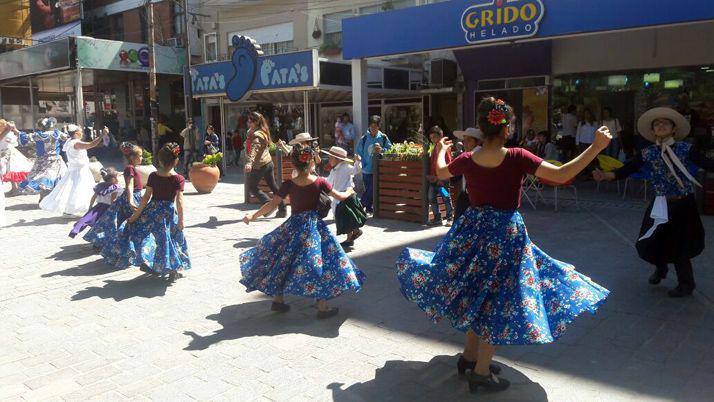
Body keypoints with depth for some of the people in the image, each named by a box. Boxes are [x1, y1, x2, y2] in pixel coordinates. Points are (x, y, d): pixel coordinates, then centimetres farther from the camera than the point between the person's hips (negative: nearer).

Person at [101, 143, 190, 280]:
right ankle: (175, 269, 11)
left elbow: (146, 197, -5)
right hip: (169, 213, -1)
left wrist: (136, 215, 0)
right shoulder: (178, 179, -11)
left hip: (152, 210, 1)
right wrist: (181, 220, -15)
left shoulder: (153, 176, -4)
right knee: (169, 239, 9)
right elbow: (179, 200, -17)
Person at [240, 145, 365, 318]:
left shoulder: (289, 184, -8)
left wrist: (253, 216, 3)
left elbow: (272, 204, -8)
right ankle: (322, 307, 8)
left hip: (293, 226, 2)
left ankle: (278, 299, 26)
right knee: (319, 263, 5)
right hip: (314, 226, -1)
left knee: (283, 262, 17)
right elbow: (339, 196, 1)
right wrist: (349, 192, 22)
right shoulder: (319, 182, -9)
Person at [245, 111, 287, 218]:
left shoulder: (256, 135, -18)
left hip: (259, 165, -10)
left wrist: (249, 163, -48)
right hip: (268, 162, 10)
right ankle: (282, 209, 16)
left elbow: (254, 150, -35)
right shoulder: (262, 132, 11)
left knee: (251, 186, 2)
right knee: (273, 186, 13)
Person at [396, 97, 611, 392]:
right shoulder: (517, 158, -18)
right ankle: (481, 371, 18)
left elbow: (441, 173, 16)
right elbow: (562, 175, -20)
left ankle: (470, 355, 34)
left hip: (472, 231, 5)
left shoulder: (467, 160, -5)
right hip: (507, 235, -4)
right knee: (498, 301, 8)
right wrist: (596, 147, -12)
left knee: (476, 295, 22)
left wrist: (441, 150, 36)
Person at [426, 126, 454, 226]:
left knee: (446, 197, -3)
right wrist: (430, 175, 14)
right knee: (432, 198, 8)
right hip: (433, 179, 9)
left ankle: (450, 218, 4)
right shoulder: (434, 148, 17)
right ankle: (437, 218, 15)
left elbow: (448, 163, -12)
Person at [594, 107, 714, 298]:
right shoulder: (648, 153, -2)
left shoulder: (686, 149, -9)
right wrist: (605, 175, -24)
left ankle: (686, 284, 26)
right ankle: (660, 268, 43)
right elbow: (626, 170, -8)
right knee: (651, 243, 9)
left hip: (683, 205, -3)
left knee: (679, 246, 1)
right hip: (661, 206, 3)